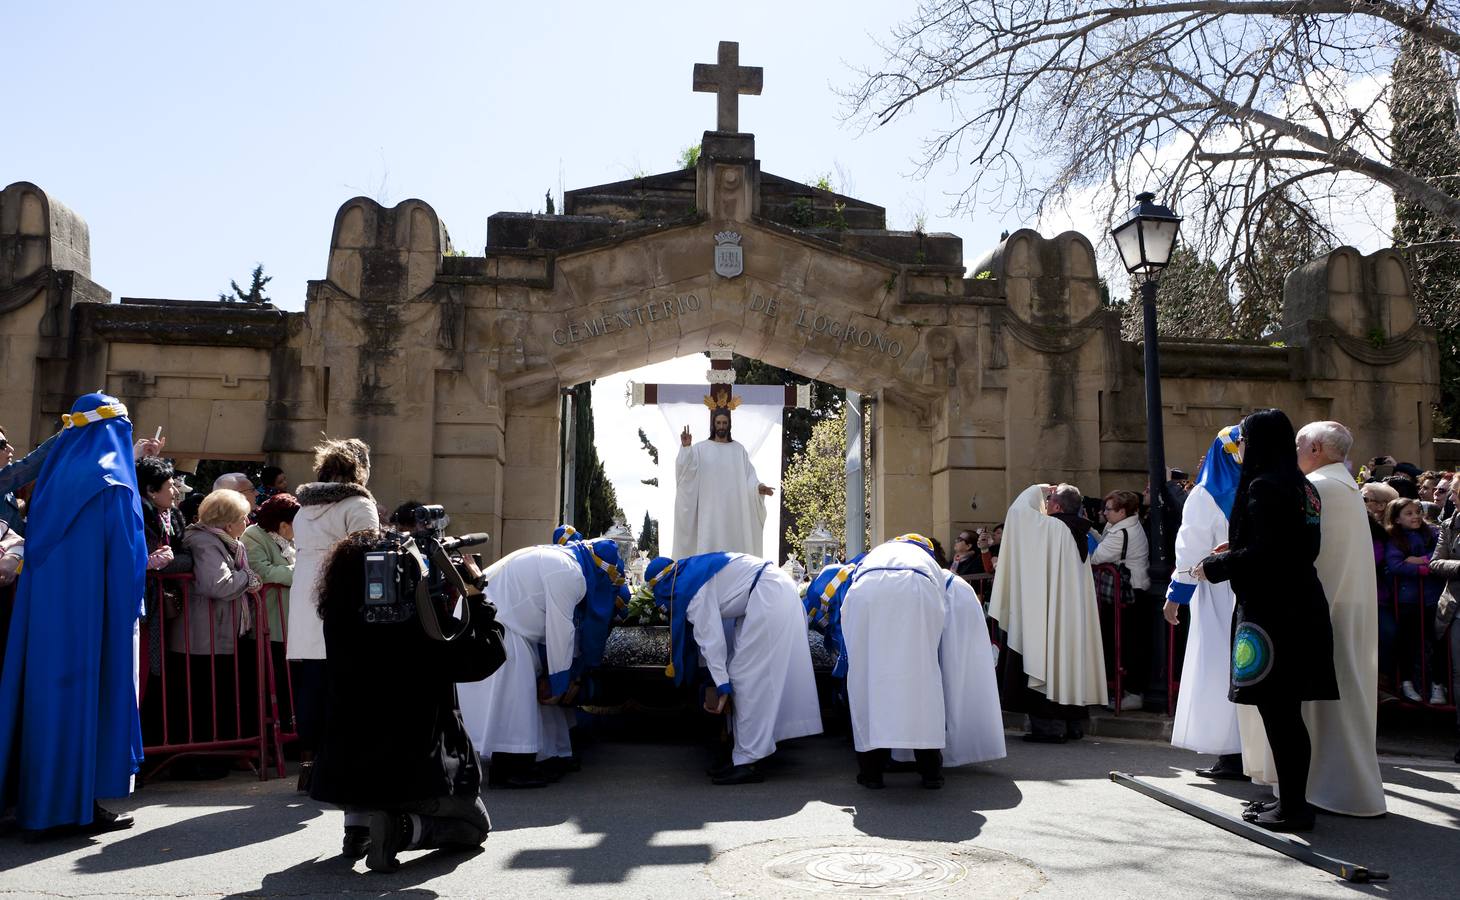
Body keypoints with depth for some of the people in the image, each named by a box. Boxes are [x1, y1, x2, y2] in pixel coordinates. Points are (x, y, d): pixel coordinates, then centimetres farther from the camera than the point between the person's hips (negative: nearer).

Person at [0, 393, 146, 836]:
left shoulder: (53, 477, 11)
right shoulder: (112, 484, -11)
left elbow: (36, 542, 15)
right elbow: (125, 558, -13)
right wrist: (130, 612, -6)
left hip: (44, 608, 7)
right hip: (93, 612, -7)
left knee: (46, 688, 12)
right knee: (89, 694, 0)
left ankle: (39, 798, 20)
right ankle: (83, 803, 5)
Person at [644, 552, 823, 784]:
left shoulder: (687, 588, -12)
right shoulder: (692, 572, 16)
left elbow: (710, 637, -15)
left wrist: (721, 685, -13)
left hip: (768, 597, -10)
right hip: (777, 592, 10)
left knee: (747, 676, -9)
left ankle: (747, 762, -8)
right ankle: (743, 755, 12)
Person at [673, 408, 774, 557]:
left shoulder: (739, 450, 9)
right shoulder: (701, 448, 1)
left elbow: (748, 476, 6)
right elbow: (685, 470, -10)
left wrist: (758, 487, -14)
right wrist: (685, 447, -24)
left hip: (733, 509, 2)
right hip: (710, 508, -2)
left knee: (733, 542, 3)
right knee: (709, 544, -4)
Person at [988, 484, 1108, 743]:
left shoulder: (1051, 526, -15)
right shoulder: (1079, 533, 10)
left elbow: (1019, 509, -14)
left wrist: (1038, 489, 0)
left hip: (1048, 612, -9)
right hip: (1074, 614, 9)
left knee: (1045, 661, -5)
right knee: (1069, 658, 12)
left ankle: (1049, 725, -6)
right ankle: (1073, 722, 17)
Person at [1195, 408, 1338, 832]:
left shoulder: (1264, 486, -14)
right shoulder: (1301, 486, 14)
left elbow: (1265, 553, -20)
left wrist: (1216, 567, -7)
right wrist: (1237, 551, 21)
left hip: (1273, 609, -10)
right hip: (1300, 606, 10)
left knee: (1277, 710, -4)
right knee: (1286, 709, 14)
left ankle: (1292, 806, 1)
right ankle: (1292, 798, 22)